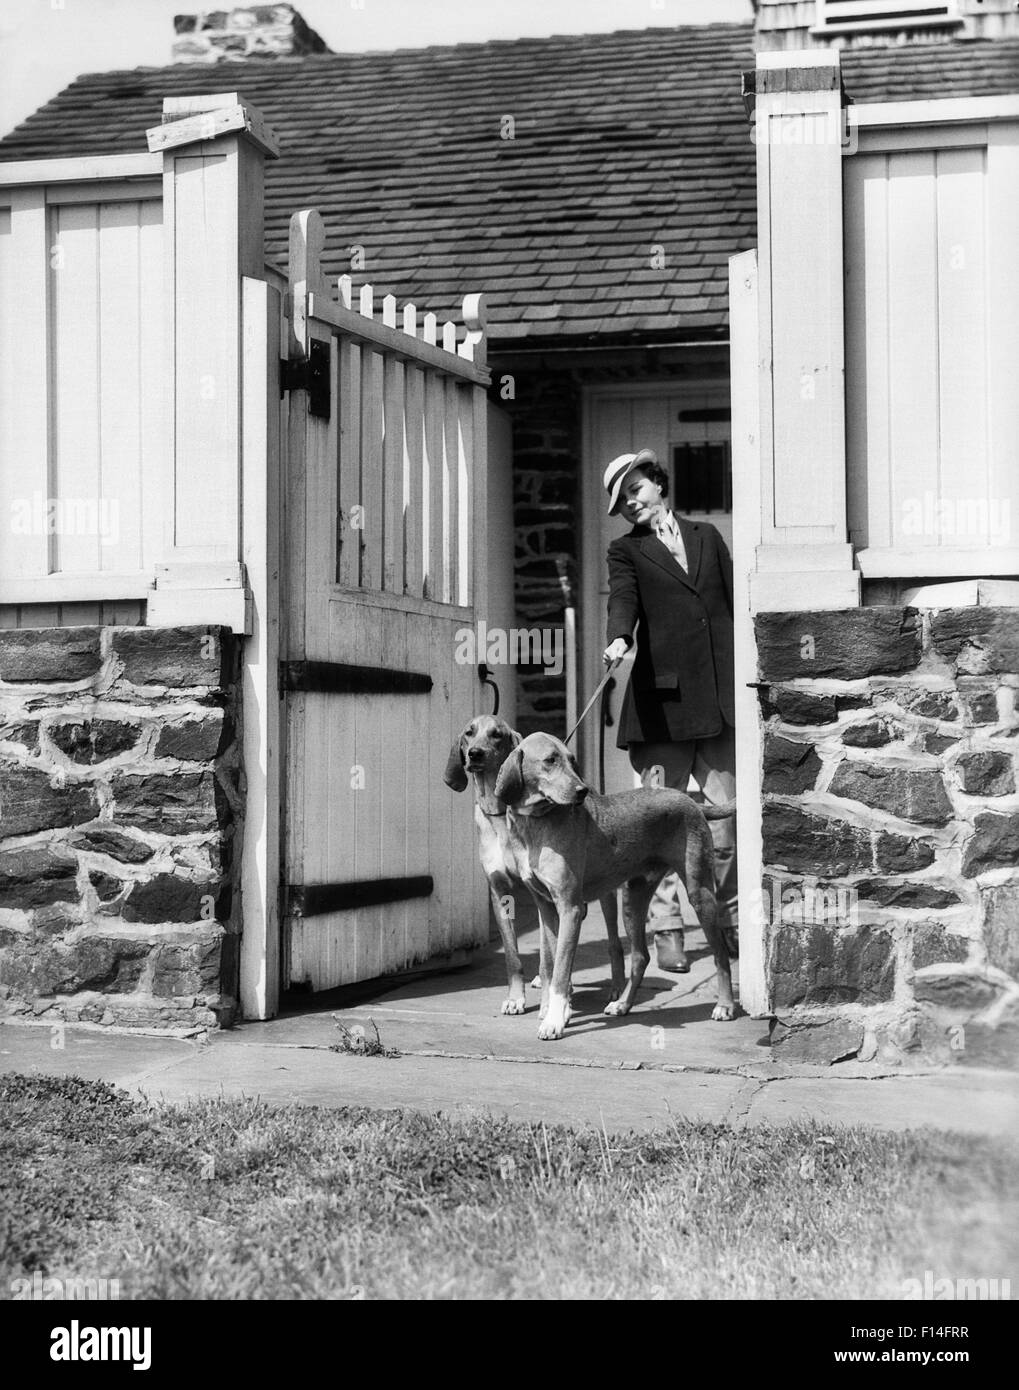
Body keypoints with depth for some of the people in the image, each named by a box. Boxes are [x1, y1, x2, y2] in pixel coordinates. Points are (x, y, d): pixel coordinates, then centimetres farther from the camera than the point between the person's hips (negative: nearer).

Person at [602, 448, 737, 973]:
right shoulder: (626, 551, 12)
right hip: (662, 701, -2)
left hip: (720, 696, 2)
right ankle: (666, 930, 4)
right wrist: (618, 638, -29)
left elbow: (735, 601, 19)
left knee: (724, 820, 1)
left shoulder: (706, 536, 21)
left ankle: (731, 921, 13)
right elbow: (623, 598, -7)